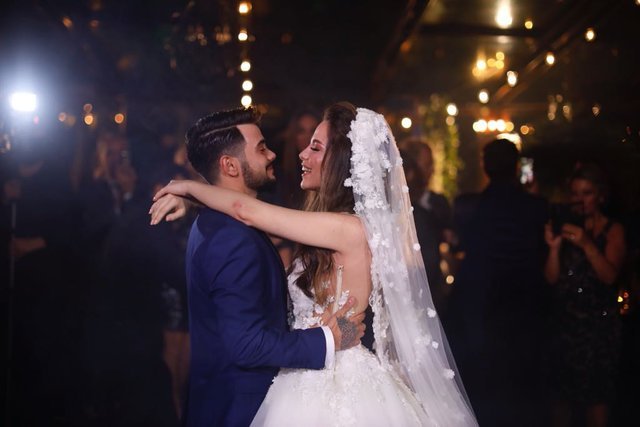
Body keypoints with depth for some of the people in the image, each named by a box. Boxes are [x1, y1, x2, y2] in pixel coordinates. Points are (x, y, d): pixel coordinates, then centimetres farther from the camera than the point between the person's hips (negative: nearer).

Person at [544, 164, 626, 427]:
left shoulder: (613, 230, 1)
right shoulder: (565, 227, 9)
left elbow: (609, 276, -15)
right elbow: (552, 278, 3)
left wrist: (586, 244, -26)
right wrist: (554, 247, -13)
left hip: (598, 323, -3)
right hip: (564, 321, 3)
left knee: (595, 394, -5)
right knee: (561, 390, 4)